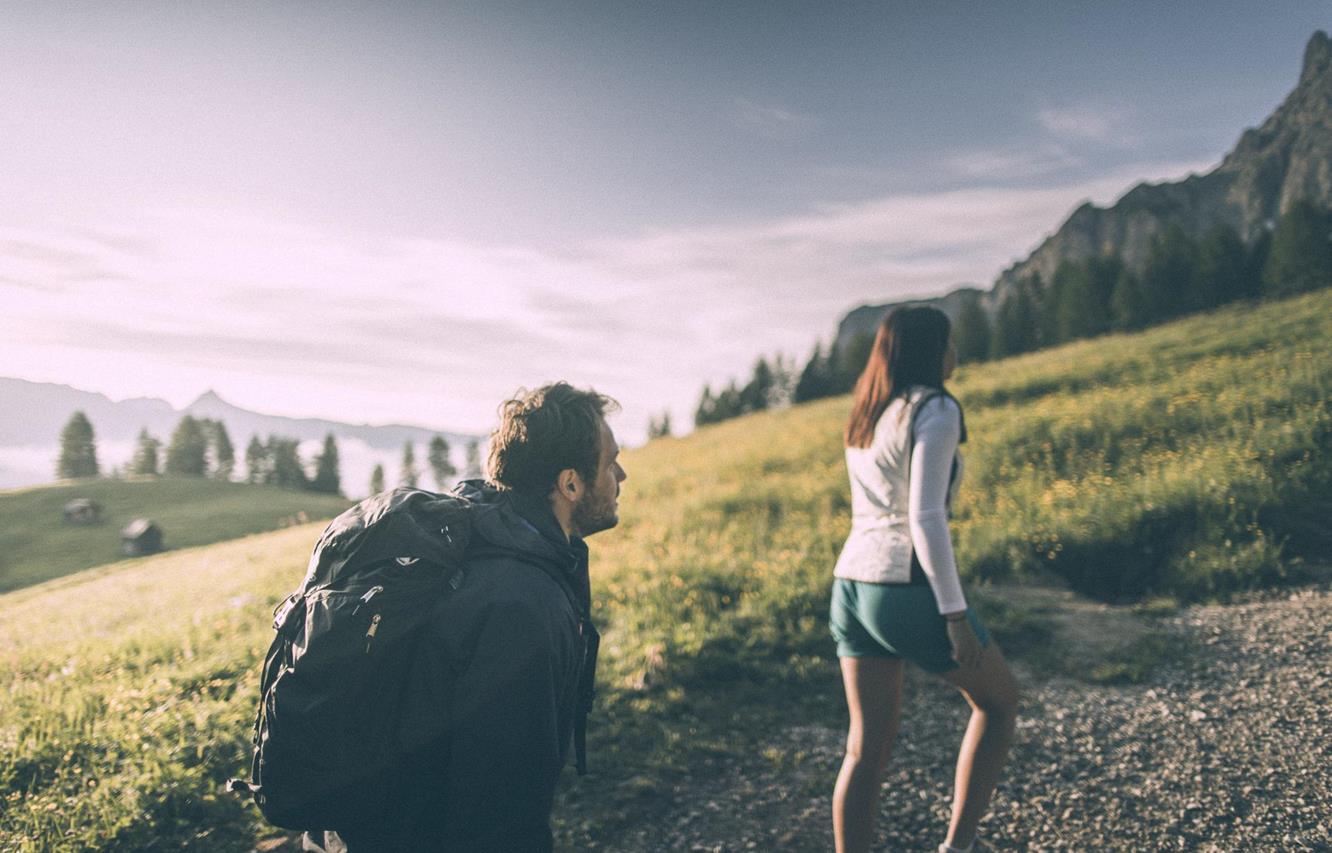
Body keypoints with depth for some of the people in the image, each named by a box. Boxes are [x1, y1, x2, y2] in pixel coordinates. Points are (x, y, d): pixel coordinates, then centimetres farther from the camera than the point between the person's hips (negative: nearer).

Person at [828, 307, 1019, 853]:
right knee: (998, 699, 19)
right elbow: (925, 518, -19)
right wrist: (955, 613, -16)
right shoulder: (935, 411, -10)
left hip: (851, 585, 7)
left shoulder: (865, 417, 14)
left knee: (867, 749, 13)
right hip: (907, 591, -7)